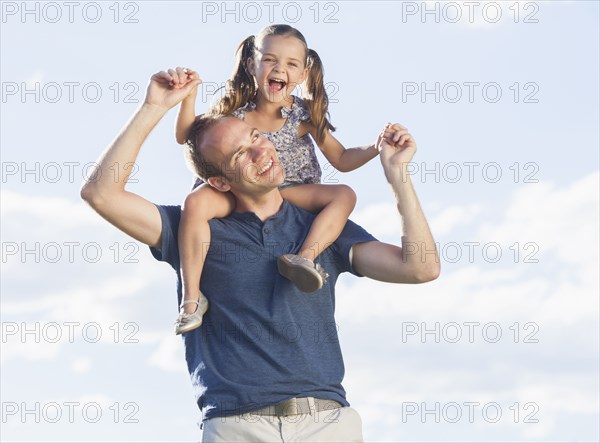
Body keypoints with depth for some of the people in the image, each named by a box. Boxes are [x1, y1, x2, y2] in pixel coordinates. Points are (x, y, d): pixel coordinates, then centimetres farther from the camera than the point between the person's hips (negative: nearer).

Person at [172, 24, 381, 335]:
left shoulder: (305, 115, -4)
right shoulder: (234, 109, -4)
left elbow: (342, 160, 1)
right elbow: (185, 137, 0)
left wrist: (376, 147, -16)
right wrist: (189, 94, -14)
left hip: (294, 193, 1)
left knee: (344, 195, -23)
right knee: (196, 202, -29)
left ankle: (306, 257, -40)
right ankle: (192, 295, -25)